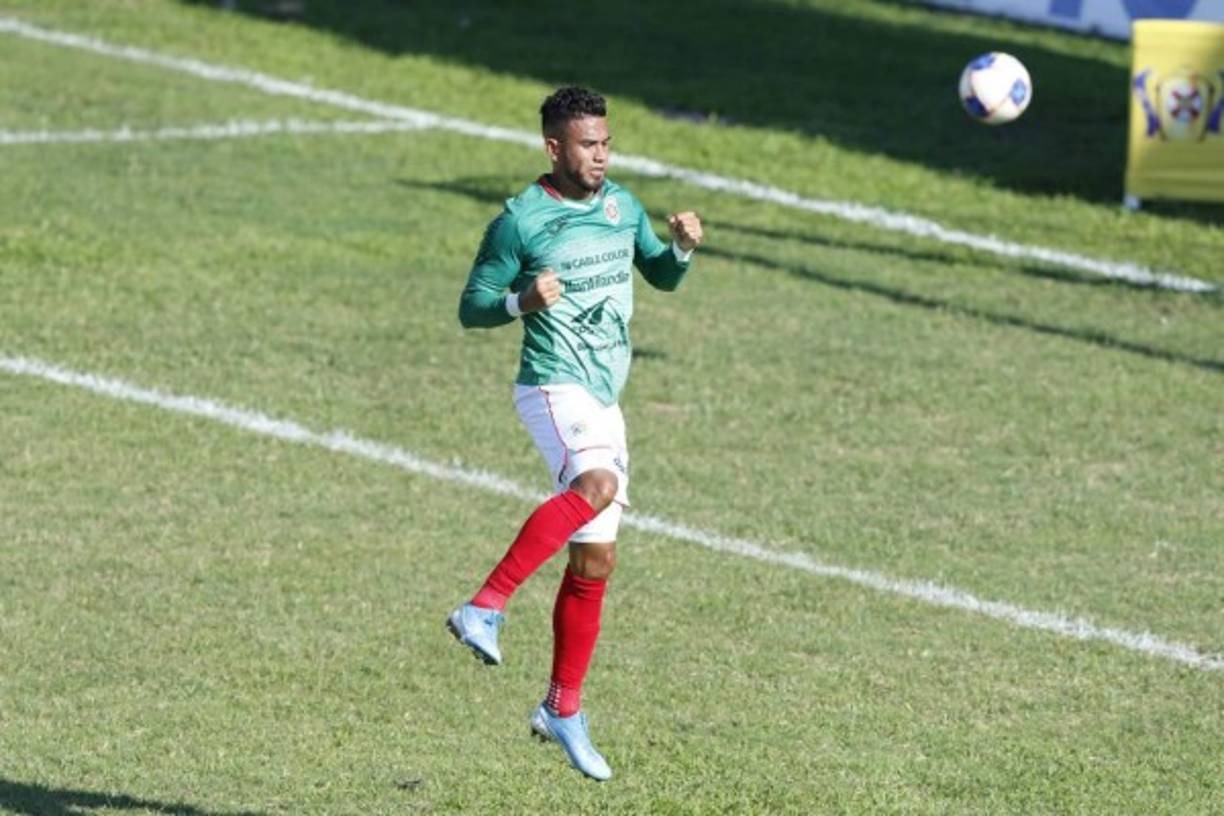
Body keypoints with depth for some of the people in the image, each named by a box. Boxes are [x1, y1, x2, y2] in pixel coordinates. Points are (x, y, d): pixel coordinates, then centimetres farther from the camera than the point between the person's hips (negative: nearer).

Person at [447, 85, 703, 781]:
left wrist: (684, 248, -1)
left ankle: (564, 711, 21)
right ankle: (486, 608, -39)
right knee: (598, 484, -37)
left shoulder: (622, 204, 10)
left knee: (596, 560, 8)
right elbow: (472, 308, -5)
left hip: (604, 399, 7)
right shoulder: (520, 221, -9)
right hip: (555, 389, -7)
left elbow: (662, 277, 22)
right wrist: (522, 301, -25)